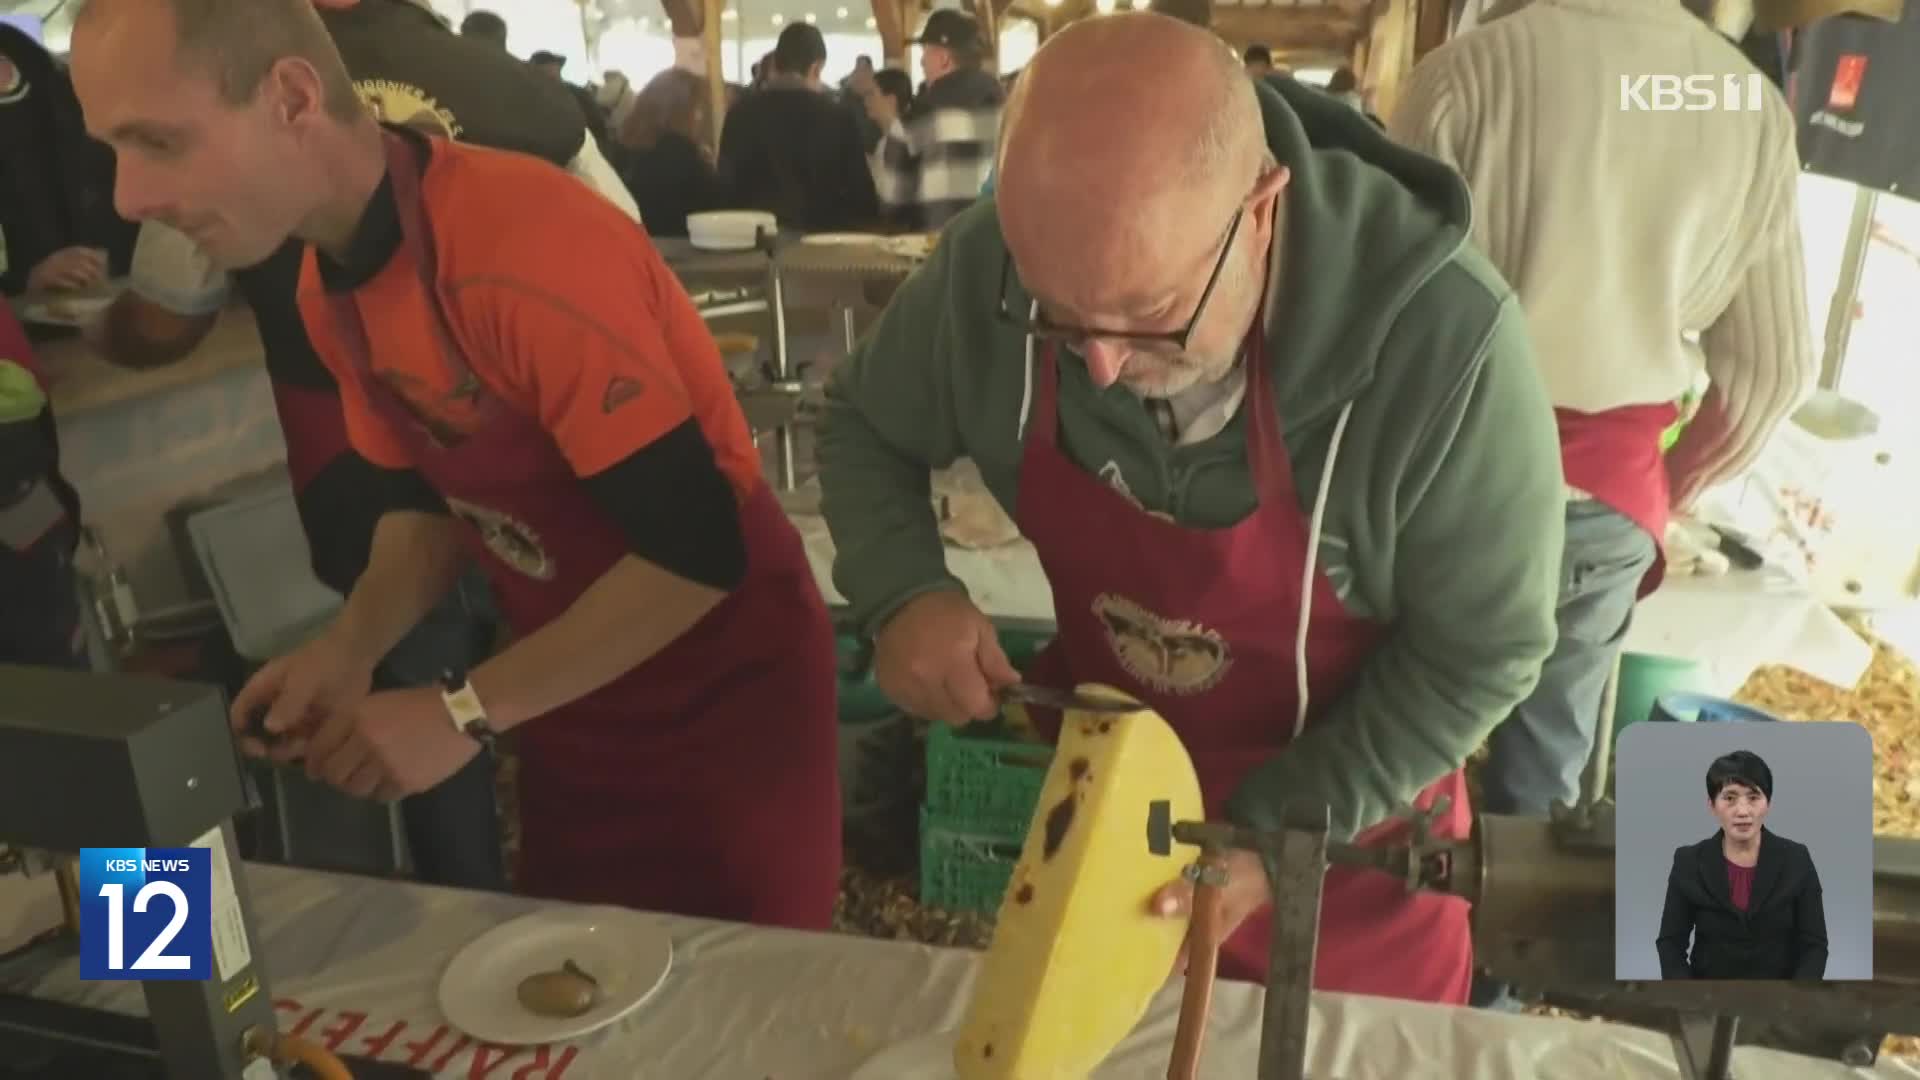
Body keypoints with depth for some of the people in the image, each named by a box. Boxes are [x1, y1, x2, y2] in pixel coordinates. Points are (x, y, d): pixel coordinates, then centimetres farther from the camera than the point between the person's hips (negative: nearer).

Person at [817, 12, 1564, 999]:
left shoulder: (1443, 341, -32)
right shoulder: (988, 266, -23)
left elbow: (1480, 649, -18)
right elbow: (861, 423, -3)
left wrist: (1272, 834, -21)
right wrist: (904, 593, -21)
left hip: (1344, 826, -2)